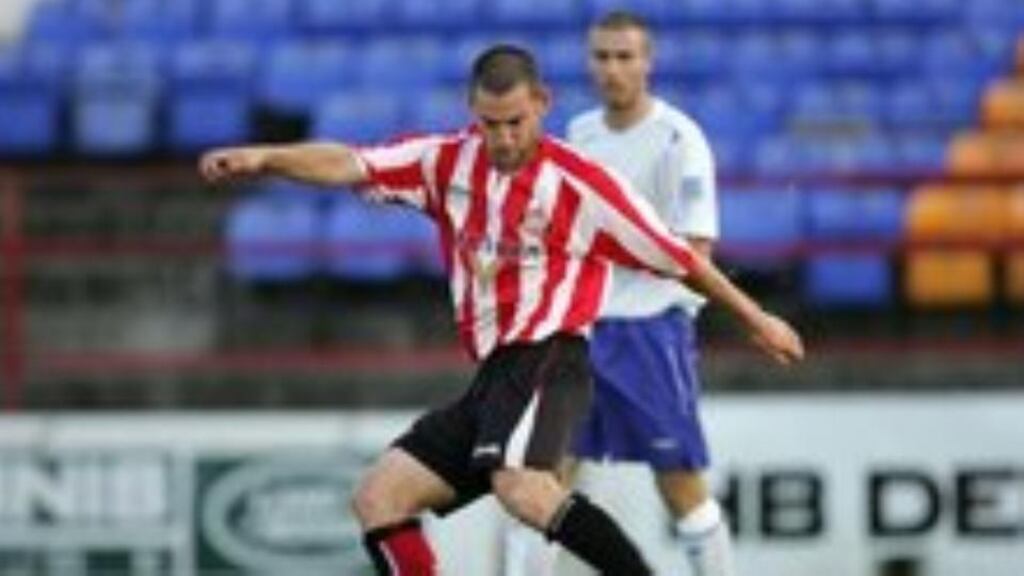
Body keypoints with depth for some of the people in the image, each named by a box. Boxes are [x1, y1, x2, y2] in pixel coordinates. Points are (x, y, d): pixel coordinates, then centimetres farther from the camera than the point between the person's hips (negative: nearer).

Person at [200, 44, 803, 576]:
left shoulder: (580, 184, -7)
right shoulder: (449, 161, 8)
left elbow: (678, 257, -1)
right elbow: (351, 165, -2)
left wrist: (755, 318, 5)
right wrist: (262, 158, -17)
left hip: (547, 361, -7)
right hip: (494, 376, 7)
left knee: (521, 488, -35)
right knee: (379, 498, 1)